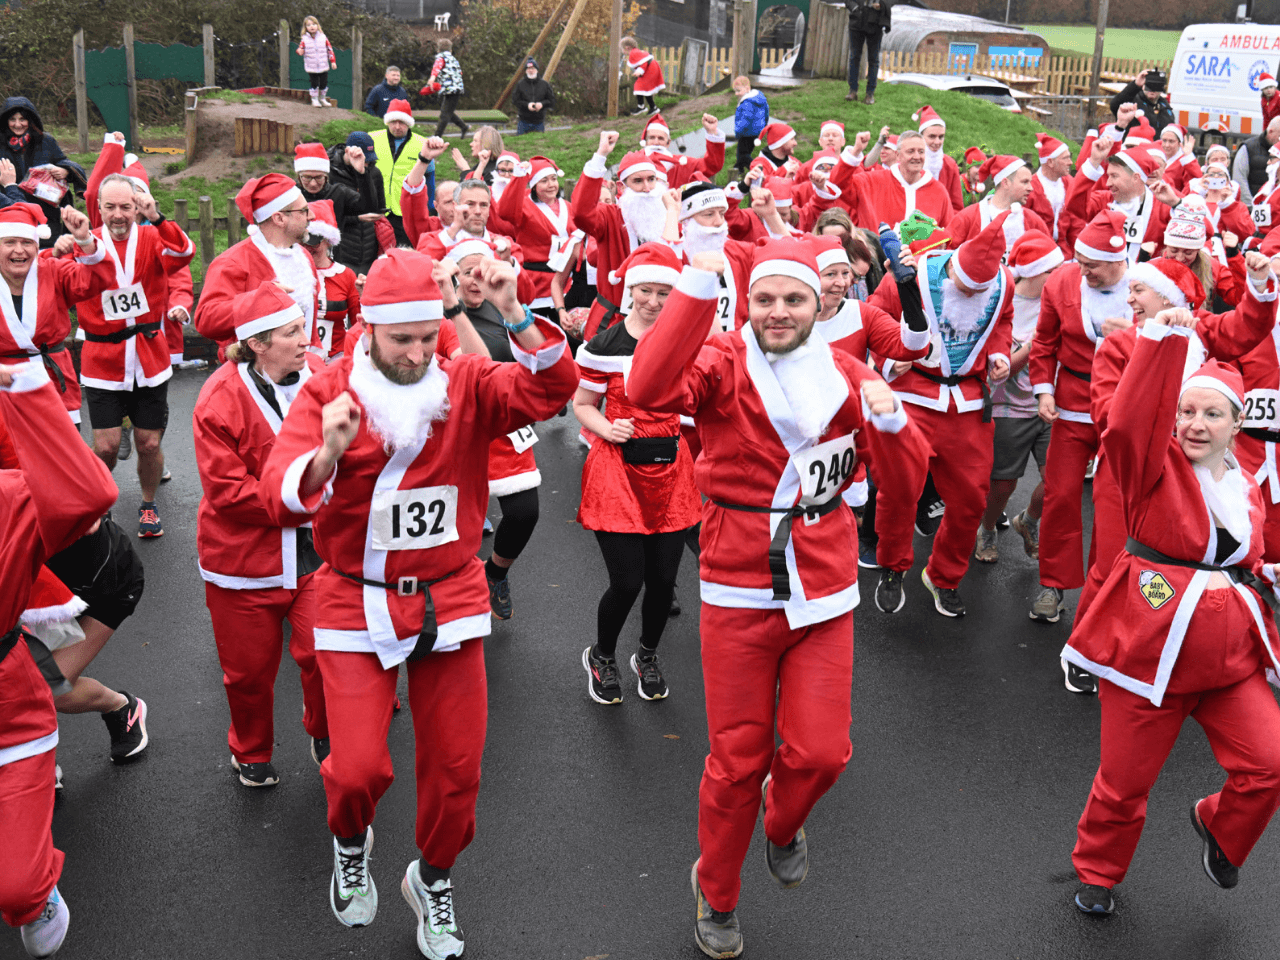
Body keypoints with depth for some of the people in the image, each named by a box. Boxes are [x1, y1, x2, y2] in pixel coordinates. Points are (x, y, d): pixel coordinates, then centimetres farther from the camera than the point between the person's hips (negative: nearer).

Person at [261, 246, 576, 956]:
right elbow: (282, 498, -18)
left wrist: (514, 315, -32)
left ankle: (433, 878, 38)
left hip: (449, 599, 2)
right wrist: (328, 453, -39)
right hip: (356, 604, -2)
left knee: (455, 765, 9)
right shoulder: (328, 393, -8)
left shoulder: (467, 385, -3)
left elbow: (552, 389, -18)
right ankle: (351, 844, 28)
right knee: (357, 768, -10)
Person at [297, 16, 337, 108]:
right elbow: (301, 50, 0)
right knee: (314, 84, 0)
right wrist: (300, 51, -25)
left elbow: (330, 49, 5)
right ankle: (314, 99, 16)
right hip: (311, 68, -2)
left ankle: (322, 98, 28)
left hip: (323, 67, 2)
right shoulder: (304, 39, -4)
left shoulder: (323, 38, 0)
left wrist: (333, 61, 0)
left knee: (324, 83, 9)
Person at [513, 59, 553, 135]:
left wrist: (542, 104, -13)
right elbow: (515, 100, -3)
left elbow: (551, 100, 7)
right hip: (524, 121, -1)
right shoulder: (520, 84, 1)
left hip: (539, 122, 1)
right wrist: (527, 105, -19)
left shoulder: (544, 84, 5)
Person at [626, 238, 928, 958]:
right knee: (738, 758, 7)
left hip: (823, 590, 2)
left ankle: (783, 821, 39)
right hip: (738, 590, -2)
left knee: (820, 751, 0)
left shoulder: (847, 376, 2)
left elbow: (905, 480, 1)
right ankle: (717, 895, 33)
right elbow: (651, 389, -29)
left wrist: (890, 420, -19)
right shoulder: (723, 363, -6)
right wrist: (698, 289, -32)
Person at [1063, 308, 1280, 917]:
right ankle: (1097, 870, 34)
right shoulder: (1158, 468, -6)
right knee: (1126, 778, 6)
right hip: (1151, 640, -4)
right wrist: (1164, 339, -35)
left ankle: (1219, 828, 30)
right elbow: (1132, 422, -28)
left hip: (1230, 648, 5)